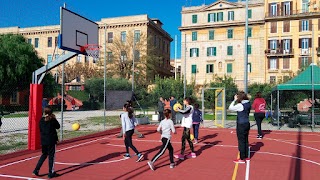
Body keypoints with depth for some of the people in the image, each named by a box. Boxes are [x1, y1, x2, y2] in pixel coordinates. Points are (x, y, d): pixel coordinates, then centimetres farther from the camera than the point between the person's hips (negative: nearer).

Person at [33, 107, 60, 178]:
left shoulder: (41, 120, 1)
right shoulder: (53, 120, -11)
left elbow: (40, 129, 9)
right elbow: (58, 126, 6)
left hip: (43, 140, 5)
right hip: (51, 140, -5)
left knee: (44, 154, 21)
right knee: (51, 156, 3)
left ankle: (36, 170, 18)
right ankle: (51, 173, 8)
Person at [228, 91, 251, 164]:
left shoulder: (240, 105, -19)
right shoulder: (248, 104, 5)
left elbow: (230, 108, -13)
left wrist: (235, 100, -6)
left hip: (241, 125, -8)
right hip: (247, 124, 8)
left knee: (241, 141, -2)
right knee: (246, 141, 16)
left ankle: (242, 159, 3)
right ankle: (246, 157, 26)